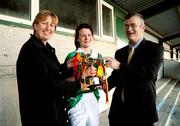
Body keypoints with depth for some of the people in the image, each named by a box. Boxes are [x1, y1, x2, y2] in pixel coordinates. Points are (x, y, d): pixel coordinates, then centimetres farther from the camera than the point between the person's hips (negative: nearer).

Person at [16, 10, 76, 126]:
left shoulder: (47, 48, 9)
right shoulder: (30, 49, -17)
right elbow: (47, 84, -24)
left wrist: (67, 67, -3)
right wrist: (77, 86, -20)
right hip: (41, 113, -8)